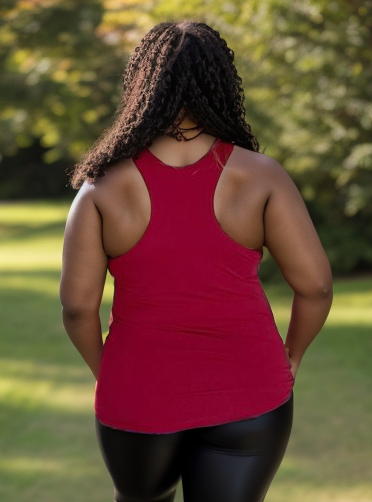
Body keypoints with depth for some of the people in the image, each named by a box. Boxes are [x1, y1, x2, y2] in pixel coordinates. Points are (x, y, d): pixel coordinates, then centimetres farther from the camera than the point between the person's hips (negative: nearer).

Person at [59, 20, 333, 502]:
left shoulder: (103, 185, -10)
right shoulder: (260, 176, -11)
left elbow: (76, 304, -10)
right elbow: (315, 285, -10)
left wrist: (105, 371, 10)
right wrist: (290, 357, 9)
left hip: (144, 395, 1)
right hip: (244, 396, -1)